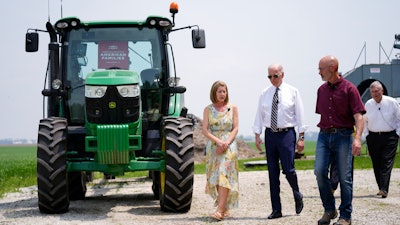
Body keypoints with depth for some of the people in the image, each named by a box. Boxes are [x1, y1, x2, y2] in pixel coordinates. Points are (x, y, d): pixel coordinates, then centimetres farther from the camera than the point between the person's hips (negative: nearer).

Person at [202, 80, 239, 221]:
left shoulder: (232, 108, 5)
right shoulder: (208, 109, 6)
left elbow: (235, 129, 1)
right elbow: (205, 130, -1)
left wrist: (226, 143, -14)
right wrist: (218, 141, -15)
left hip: (229, 145, -2)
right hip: (213, 146, 2)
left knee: (224, 176, -14)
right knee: (215, 177, 2)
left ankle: (220, 210, -21)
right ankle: (225, 208, 13)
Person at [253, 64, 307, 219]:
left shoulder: (292, 92, 1)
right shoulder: (264, 94, 9)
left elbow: (300, 115, 1)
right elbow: (259, 115, 12)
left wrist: (301, 137, -3)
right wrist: (257, 135, 3)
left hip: (287, 133, -3)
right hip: (270, 134, 3)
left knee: (288, 169, -9)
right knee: (273, 173, 4)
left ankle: (297, 196, 22)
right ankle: (276, 210, 10)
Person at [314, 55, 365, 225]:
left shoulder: (349, 89, -6)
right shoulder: (321, 90, 12)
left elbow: (358, 116, -13)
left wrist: (358, 138, -25)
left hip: (343, 136, -5)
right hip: (324, 135, 5)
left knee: (344, 177, -1)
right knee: (319, 171, -9)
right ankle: (329, 210, 7)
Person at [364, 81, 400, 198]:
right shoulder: (368, 104, 5)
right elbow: (364, 120, 19)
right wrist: (367, 134, 11)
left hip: (390, 137, -3)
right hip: (373, 137, 3)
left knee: (387, 162, -12)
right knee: (376, 164, 3)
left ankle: (384, 189, -20)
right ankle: (381, 188, 11)